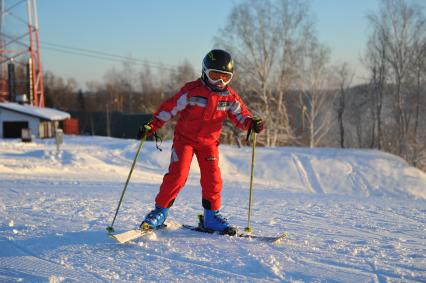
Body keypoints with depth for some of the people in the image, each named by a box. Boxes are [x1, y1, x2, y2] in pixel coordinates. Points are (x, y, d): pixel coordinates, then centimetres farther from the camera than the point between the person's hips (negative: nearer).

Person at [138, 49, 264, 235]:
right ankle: (160, 212, -2)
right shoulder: (192, 91, -14)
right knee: (177, 175, -13)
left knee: (212, 178, -3)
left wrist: (251, 123, -21)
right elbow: (170, 107, -11)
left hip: (209, 142, 4)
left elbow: (240, 116, 2)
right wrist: (152, 125, -16)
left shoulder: (230, 96, -2)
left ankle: (212, 216, 11)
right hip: (185, 138, -4)